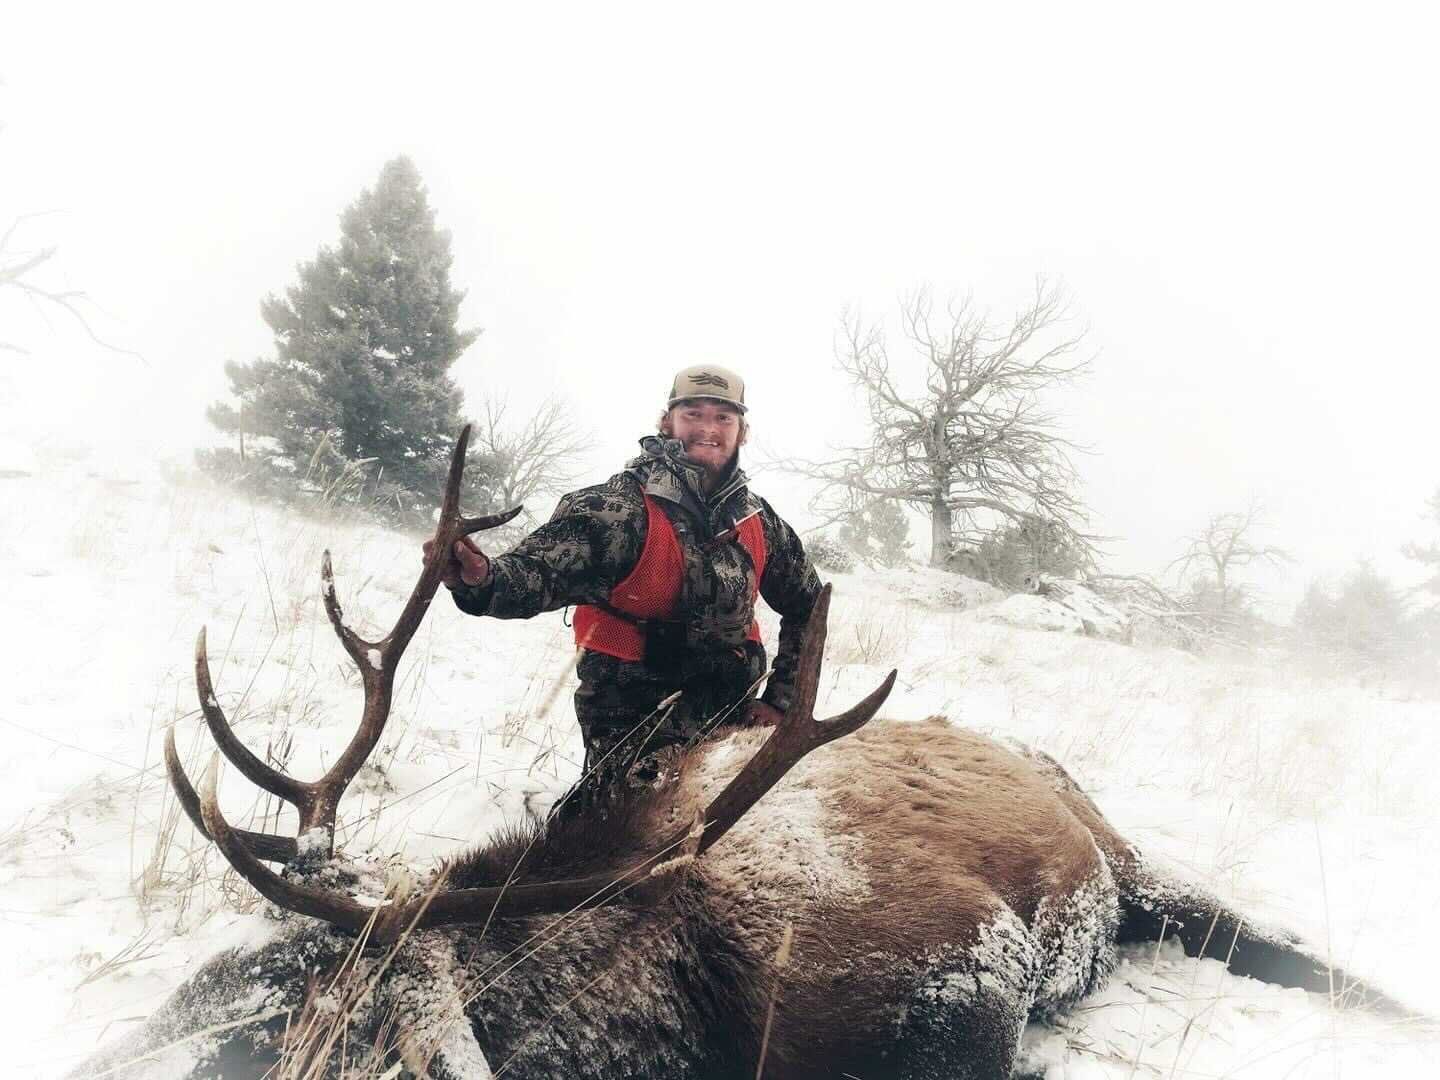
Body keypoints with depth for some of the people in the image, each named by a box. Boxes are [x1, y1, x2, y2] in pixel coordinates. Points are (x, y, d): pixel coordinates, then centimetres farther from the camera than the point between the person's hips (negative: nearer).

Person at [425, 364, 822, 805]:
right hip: (634, 732, -5)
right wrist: (482, 580, -48)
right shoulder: (621, 504, -11)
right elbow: (543, 571, -26)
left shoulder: (759, 521, 5)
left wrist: (779, 698, 9)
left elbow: (809, 606, 17)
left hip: (732, 724, 5)